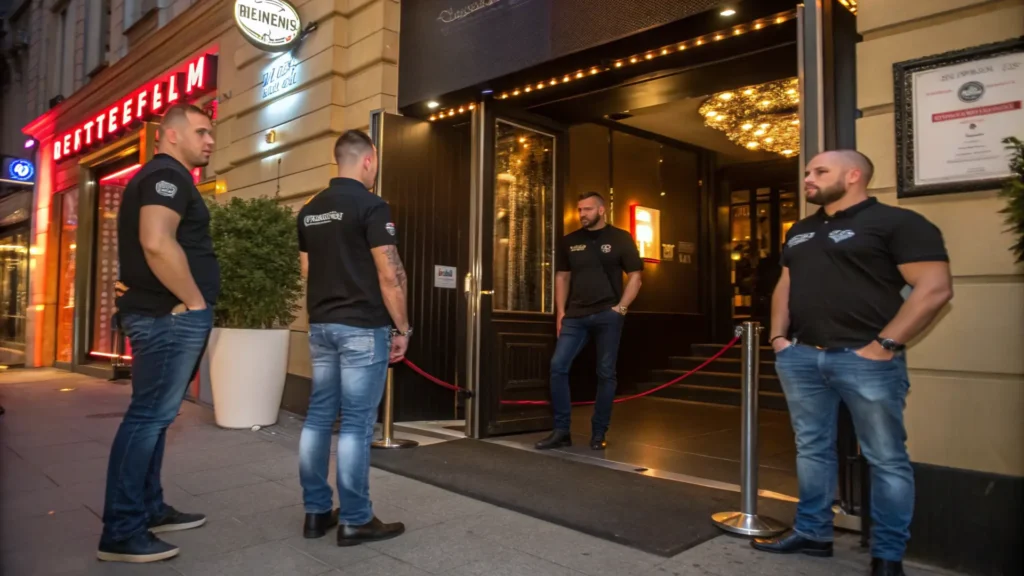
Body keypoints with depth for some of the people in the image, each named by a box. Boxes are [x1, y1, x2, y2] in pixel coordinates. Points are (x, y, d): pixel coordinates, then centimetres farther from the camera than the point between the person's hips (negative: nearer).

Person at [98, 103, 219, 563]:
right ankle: (121, 532, 0)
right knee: (149, 415, -7)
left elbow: (145, 245, 30)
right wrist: (194, 301, -19)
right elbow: (157, 243, -27)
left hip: (163, 313, 11)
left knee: (154, 414, 14)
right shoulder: (168, 175, -11)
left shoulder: (159, 177, 22)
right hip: (171, 316, -11)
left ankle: (149, 510, 24)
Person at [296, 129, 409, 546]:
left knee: (318, 417, 11)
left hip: (320, 325, 8)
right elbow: (390, 275, -16)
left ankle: (316, 512, 20)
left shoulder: (310, 210, 12)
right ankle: (355, 520, 7)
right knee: (356, 424, -2)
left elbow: (307, 270, 17)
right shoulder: (371, 206, -12)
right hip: (362, 328, -7)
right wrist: (402, 328, -8)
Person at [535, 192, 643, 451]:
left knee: (606, 374, 3)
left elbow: (635, 277, 2)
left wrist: (620, 308, -9)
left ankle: (599, 434, 14)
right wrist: (561, 312, 6)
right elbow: (562, 277, 15)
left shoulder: (620, 239, 2)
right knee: (558, 366, -7)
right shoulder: (570, 242, 10)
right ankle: (561, 430, 3)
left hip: (607, 316, -3)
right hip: (576, 315, 3)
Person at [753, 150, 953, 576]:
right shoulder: (800, 232, 17)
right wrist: (778, 336, 10)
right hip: (800, 357, 7)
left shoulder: (896, 222, -5)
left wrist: (885, 344, -15)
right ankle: (812, 533, 26)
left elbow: (935, 287, -12)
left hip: (866, 359, -6)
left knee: (886, 459, 4)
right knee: (812, 449, 13)